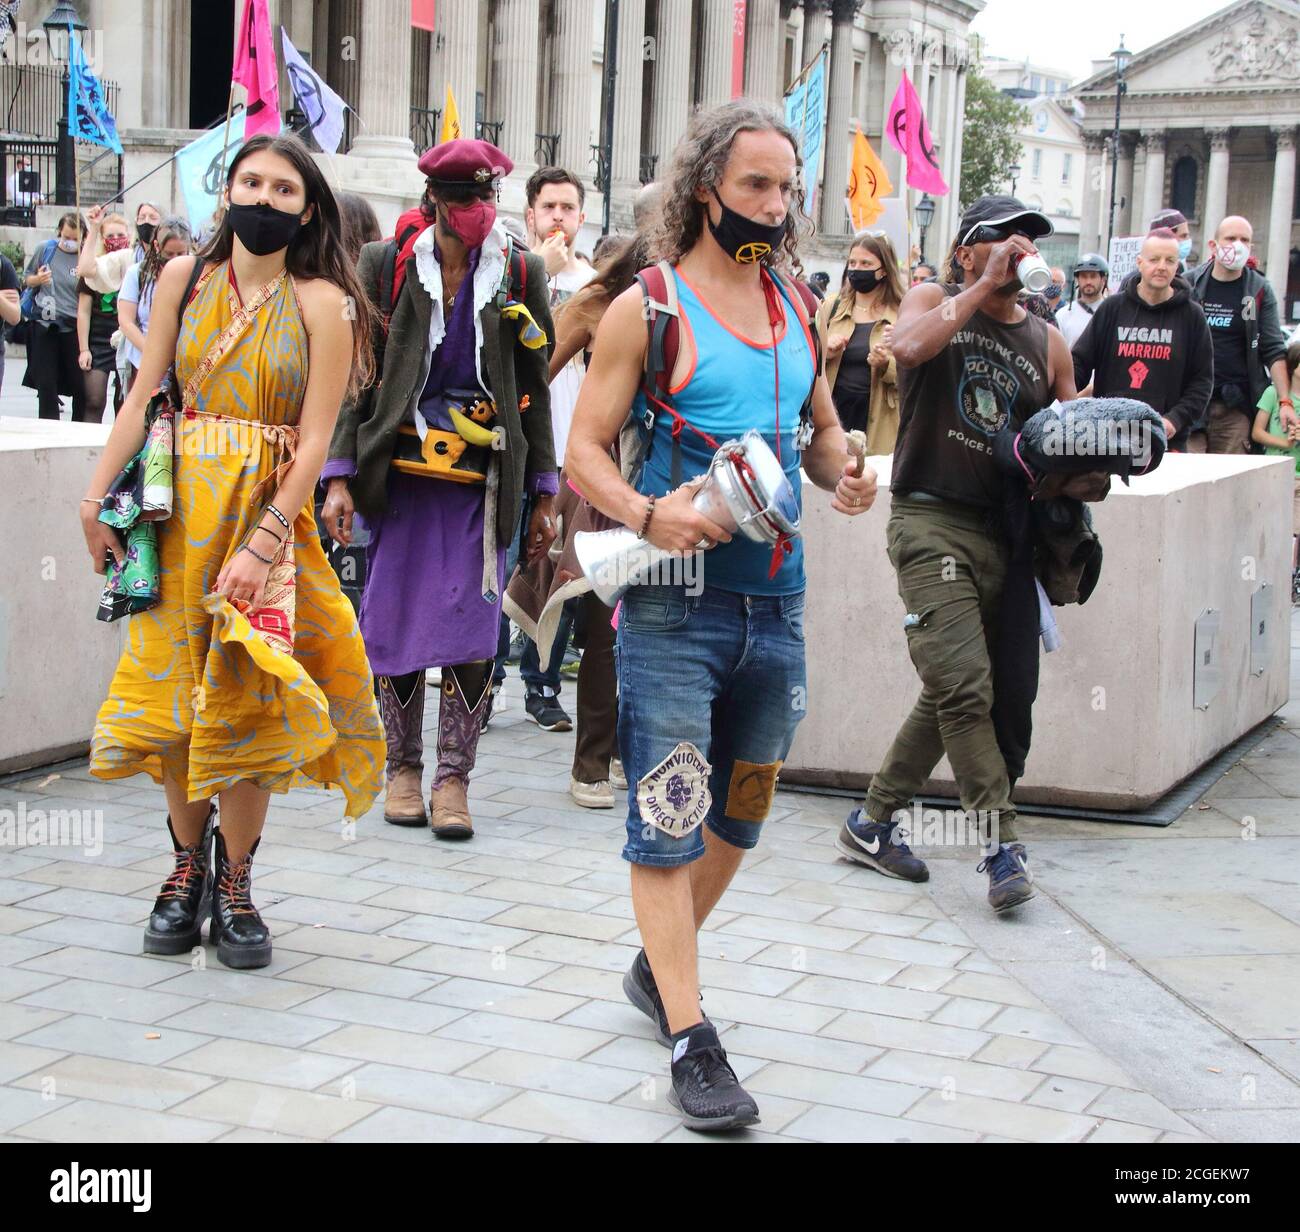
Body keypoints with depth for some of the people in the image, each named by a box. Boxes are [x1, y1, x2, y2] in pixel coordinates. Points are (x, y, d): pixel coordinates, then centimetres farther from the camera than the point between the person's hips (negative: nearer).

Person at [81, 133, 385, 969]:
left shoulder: (321, 303, -5)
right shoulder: (185, 279, 5)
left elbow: (314, 440, -10)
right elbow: (143, 397, 6)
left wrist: (263, 542, -17)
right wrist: (98, 497, -1)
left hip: (268, 511, -3)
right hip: (179, 507, 3)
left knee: (244, 704, -1)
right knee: (174, 691, 6)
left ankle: (234, 883, 14)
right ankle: (189, 864, 25)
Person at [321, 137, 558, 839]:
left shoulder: (519, 275, 5)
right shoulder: (385, 266, 3)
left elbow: (532, 391, 10)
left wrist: (543, 492, 8)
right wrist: (339, 476, -5)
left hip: (481, 479, 0)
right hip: (399, 472, 0)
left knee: (471, 627, -4)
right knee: (394, 622, 3)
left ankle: (453, 779, 8)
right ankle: (403, 769, 20)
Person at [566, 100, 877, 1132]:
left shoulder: (795, 302, 11)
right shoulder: (649, 306, -5)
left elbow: (822, 425, 23)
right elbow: (585, 449, -6)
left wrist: (843, 475, 0)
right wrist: (648, 514, -24)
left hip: (775, 602, 6)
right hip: (675, 607, -6)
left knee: (741, 812, 17)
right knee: (668, 819, -5)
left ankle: (660, 967, 37)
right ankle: (691, 1040, -1)